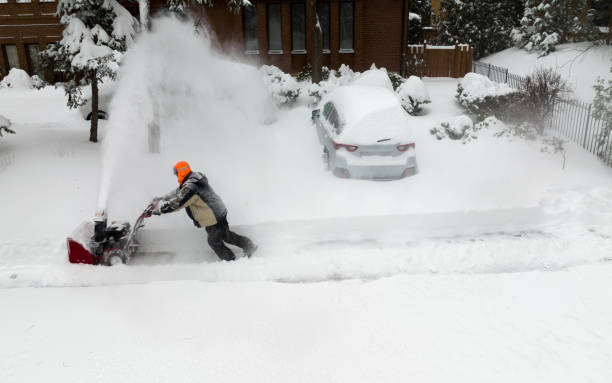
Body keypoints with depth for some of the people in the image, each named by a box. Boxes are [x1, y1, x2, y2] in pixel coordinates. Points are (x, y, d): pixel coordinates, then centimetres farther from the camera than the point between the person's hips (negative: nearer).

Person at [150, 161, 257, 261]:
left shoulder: (190, 186, -25)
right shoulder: (194, 178, 7)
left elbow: (177, 202, -26)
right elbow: (179, 191, 20)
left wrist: (160, 210, -14)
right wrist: (162, 198, 23)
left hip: (213, 219, -9)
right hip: (220, 212, 9)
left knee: (215, 242, 11)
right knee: (226, 235, 24)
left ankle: (230, 259, 25)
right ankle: (249, 245, 31)